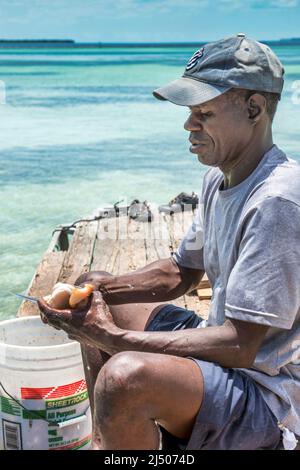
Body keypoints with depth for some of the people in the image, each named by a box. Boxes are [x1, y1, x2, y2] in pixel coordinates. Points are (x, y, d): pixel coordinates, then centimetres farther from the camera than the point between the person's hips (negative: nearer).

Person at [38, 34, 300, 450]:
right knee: (95, 298, 17)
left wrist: (113, 339, -27)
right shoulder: (219, 178, 4)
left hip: (266, 391, -9)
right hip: (225, 346, 10)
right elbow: (182, 271, 14)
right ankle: (107, 439, 19)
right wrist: (105, 287, -2)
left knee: (125, 377, -37)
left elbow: (240, 347, -28)